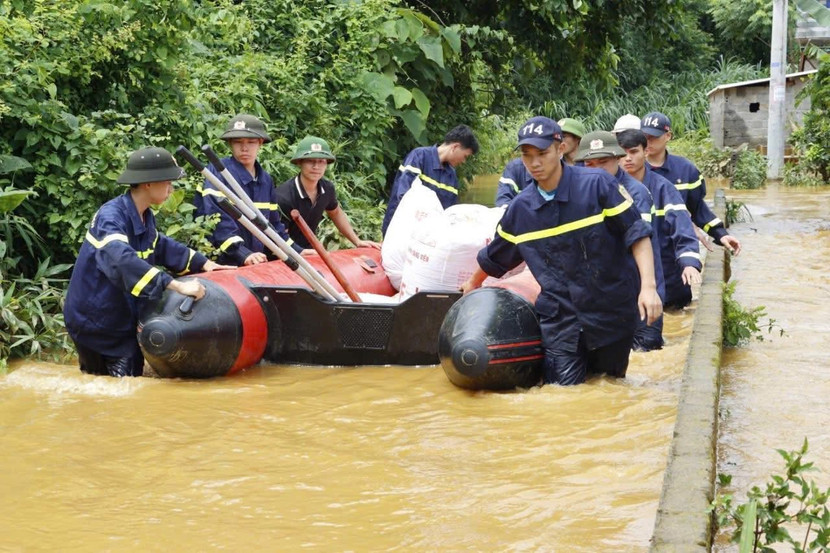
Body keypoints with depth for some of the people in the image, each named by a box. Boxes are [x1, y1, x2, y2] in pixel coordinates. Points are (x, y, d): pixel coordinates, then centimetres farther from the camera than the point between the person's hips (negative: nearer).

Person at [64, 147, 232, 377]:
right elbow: (124, 261, -43)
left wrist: (201, 262, 11)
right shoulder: (110, 216, -25)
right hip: (95, 320, -9)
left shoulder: (145, 217, 5)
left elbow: (162, 246, 24)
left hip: (124, 318, 9)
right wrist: (176, 286, -48)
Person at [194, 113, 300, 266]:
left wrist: (297, 251, 15)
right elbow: (217, 220, -18)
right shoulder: (217, 171, -6)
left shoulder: (266, 180, 14)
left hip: (257, 264, 5)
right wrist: (243, 254, -27)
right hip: (220, 265, -5)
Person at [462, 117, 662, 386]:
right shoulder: (520, 208, 1)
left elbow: (636, 233, -11)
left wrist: (648, 286, -21)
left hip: (612, 310, -2)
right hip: (560, 316, 2)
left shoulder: (598, 184, -11)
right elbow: (493, 258, 19)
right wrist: (472, 285, 33)